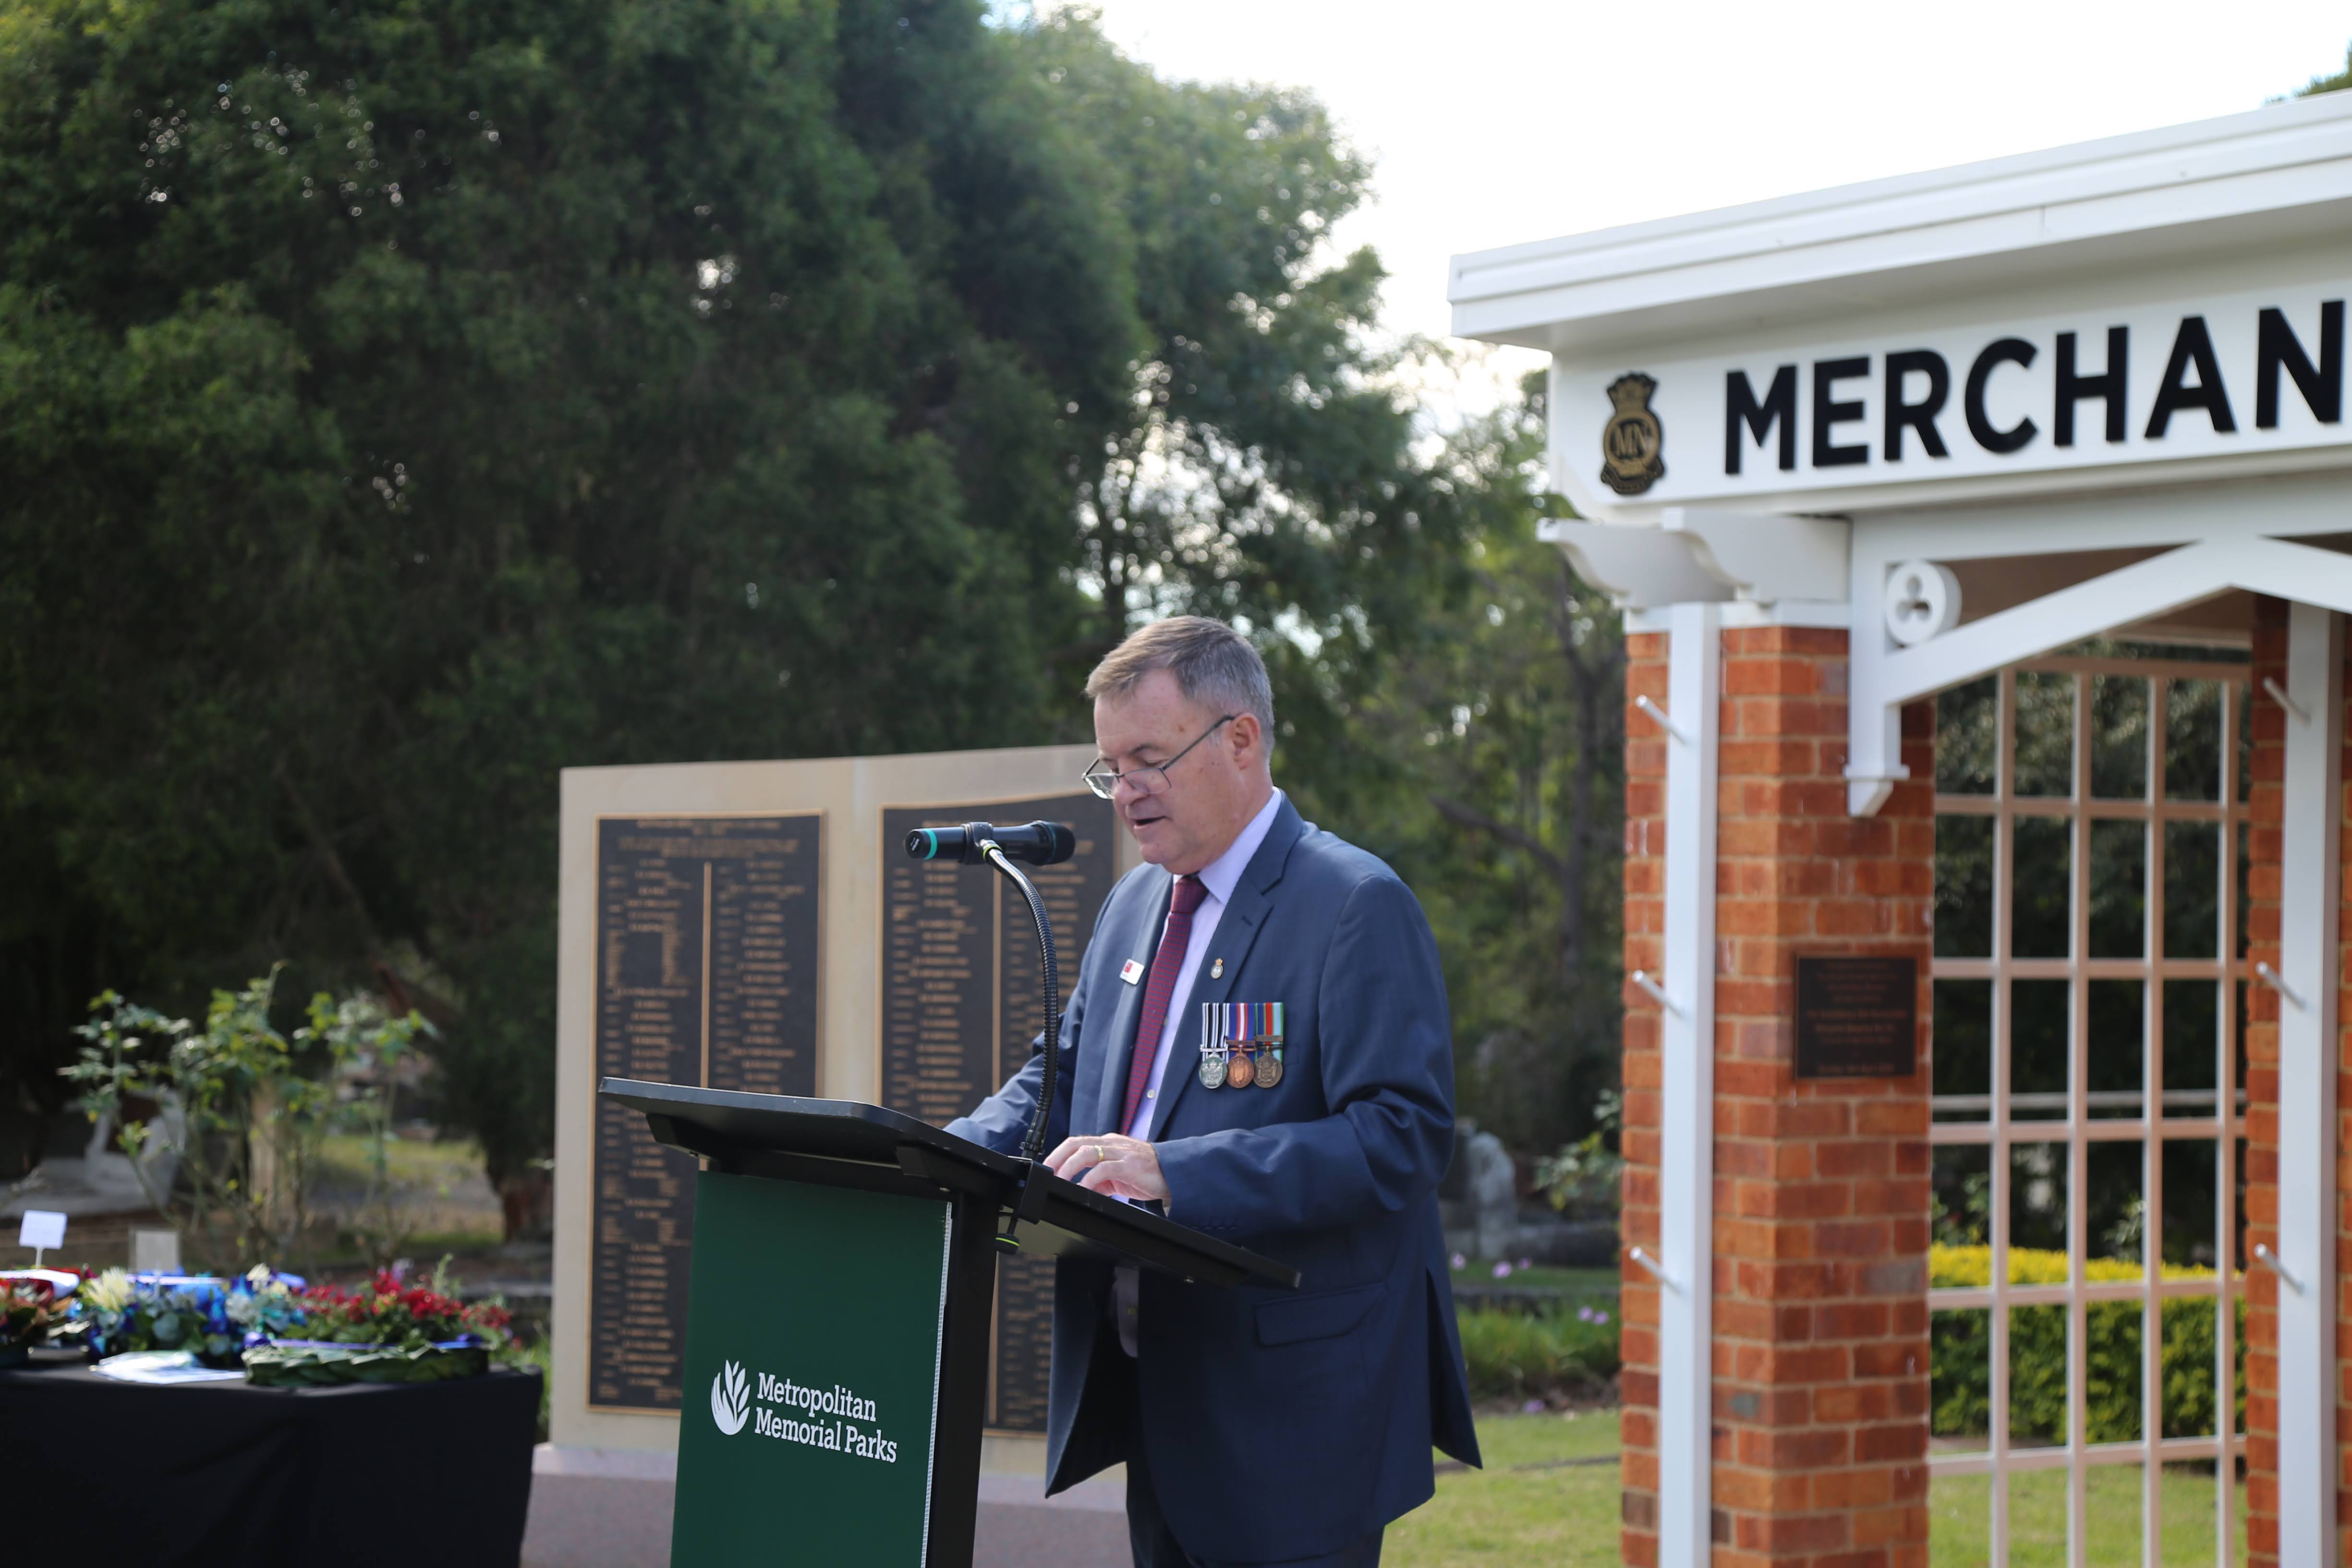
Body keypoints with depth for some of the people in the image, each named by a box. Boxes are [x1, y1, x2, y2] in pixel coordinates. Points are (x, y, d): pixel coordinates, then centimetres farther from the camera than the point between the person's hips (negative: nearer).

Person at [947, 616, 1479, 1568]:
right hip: (1156, 1403, 8)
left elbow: (1403, 1135, -21)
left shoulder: (1357, 906, -12)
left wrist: (1176, 1172, -29)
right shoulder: (1134, 905, 15)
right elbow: (1060, 1079, 21)